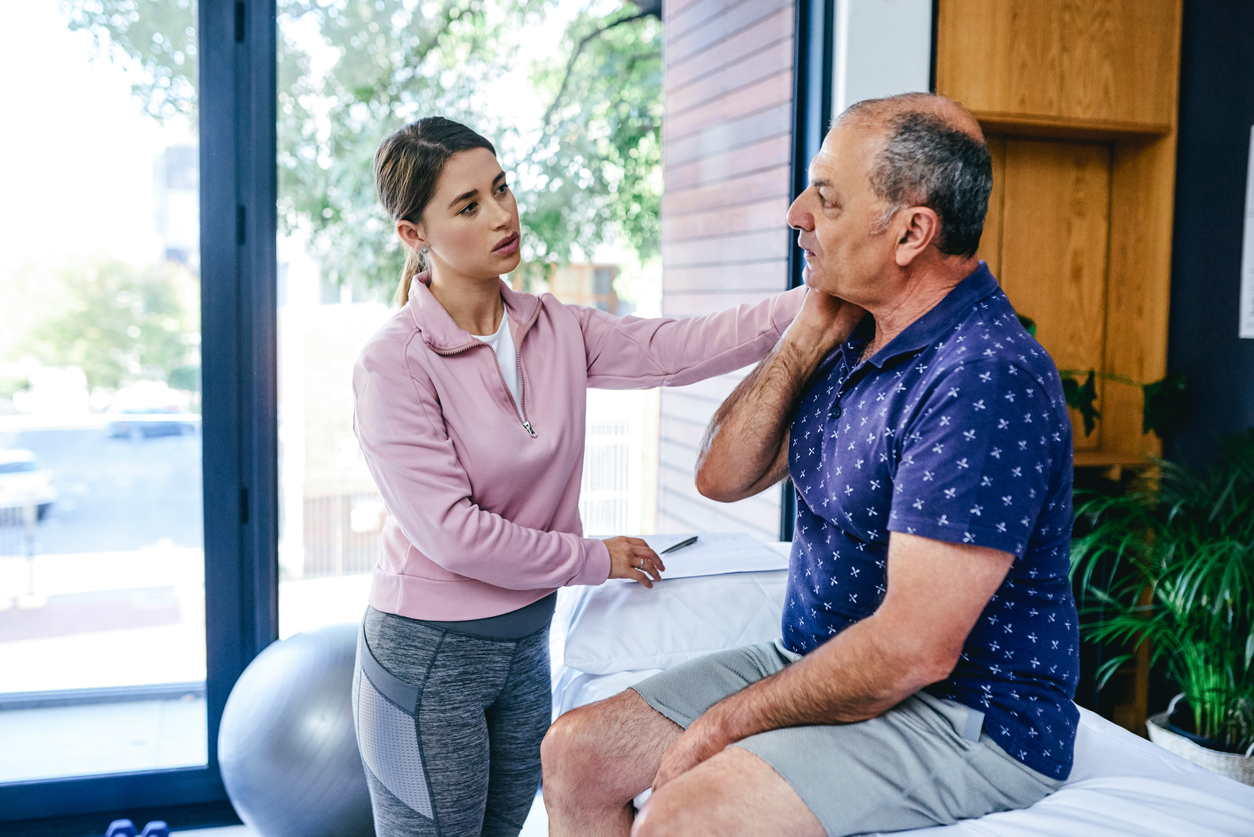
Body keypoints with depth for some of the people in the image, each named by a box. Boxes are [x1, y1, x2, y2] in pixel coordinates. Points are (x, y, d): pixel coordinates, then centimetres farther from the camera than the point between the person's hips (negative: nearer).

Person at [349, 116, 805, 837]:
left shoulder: (554, 329, -1)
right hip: (429, 654, -5)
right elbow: (451, 534, -22)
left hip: (526, 642, 6)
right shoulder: (393, 364, -18)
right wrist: (597, 559, -13)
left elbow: (680, 349, -11)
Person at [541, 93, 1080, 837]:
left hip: (965, 719, -8)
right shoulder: (857, 340, 5)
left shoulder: (984, 381, -24)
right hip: (823, 664, 8)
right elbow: (723, 477, 6)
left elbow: (912, 651, -26)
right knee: (577, 753, 2)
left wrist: (724, 725, -15)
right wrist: (809, 336, -5)